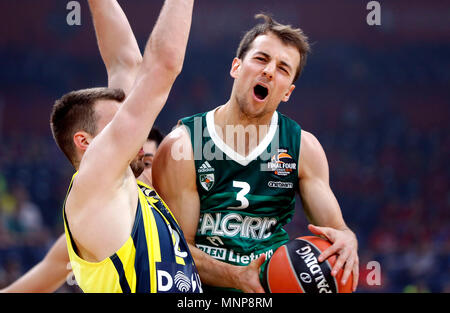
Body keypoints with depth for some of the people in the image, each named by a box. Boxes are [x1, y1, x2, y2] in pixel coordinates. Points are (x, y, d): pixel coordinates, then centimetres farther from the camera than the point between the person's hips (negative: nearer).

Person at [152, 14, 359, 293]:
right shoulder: (181, 146, -6)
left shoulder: (304, 148, 3)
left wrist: (346, 241, -20)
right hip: (204, 291, -2)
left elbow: (335, 227, 4)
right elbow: (178, 247, -7)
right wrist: (238, 277, -24)